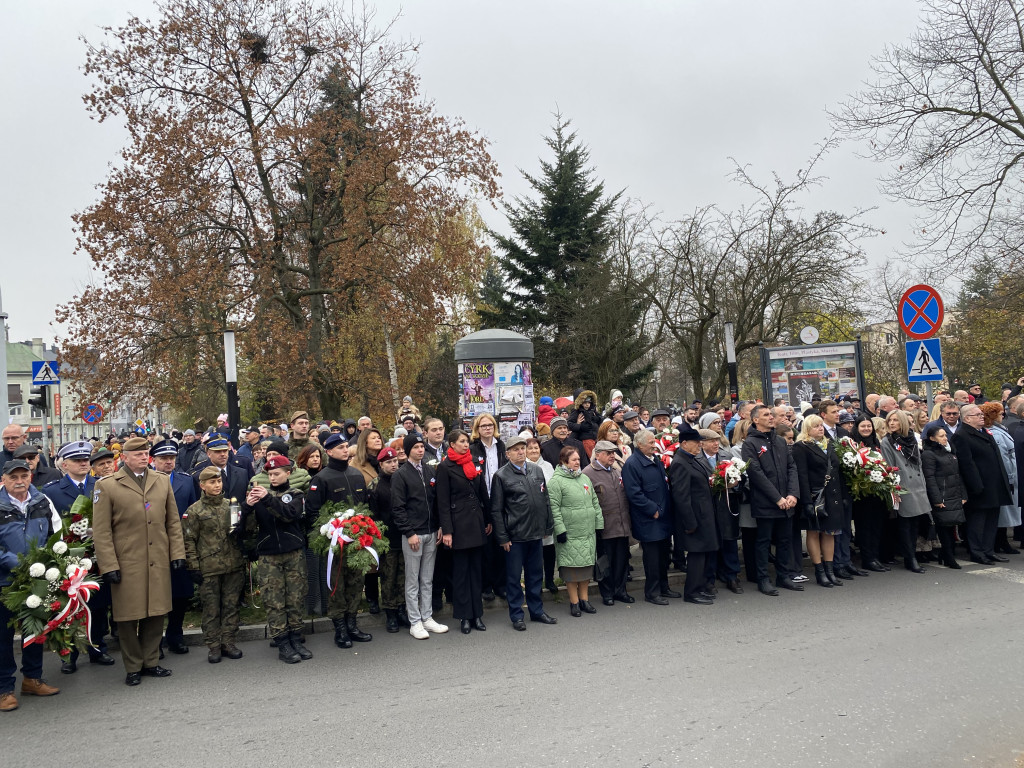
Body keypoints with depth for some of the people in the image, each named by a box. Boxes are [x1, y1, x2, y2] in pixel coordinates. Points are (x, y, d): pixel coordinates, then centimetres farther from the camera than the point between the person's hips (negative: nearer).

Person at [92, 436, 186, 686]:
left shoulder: (162, 481, 9)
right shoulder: (106, 486, -2)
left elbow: (173, 521, 11)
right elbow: (101, 531, -4)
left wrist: (177, 553, 5)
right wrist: (109, 566, -8)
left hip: (159, 562, 3)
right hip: (126, 564, -3)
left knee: (156, 614, 9)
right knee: (128, 617, 5)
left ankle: (150, 662, 24)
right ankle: (133, 668, 20)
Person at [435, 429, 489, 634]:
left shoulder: (474, 464, 11)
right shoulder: (445, 467, -6)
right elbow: (442, 501, -9)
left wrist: (488, 520, 12)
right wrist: (446, 530, -14)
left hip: (477, 523, 5)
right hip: (459, 523, -5)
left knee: (476, 569, 9)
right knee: (461, 571, 3)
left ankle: (477, 614, 17)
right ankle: (464, 616, 12)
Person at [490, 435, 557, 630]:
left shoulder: (536, 470, 8)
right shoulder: (501, 476, -6)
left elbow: (545, 500, 14)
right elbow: (496, 510, -6)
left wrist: (548, 526, 9)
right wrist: (502, 537, -9)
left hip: (536, 533, 5)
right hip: (515, 535, -5)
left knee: (536, 574, 14)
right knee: (514, 576, 4)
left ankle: (537, 611, 27)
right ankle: (516, 616, 16)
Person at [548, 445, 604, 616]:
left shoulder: (585, 478, 14)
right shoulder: (556, 481, -8)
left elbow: (595, 502, 17)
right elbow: (554, 508, -12)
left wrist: (598, 523, 12)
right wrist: (560, 529, -16)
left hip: (588, 532, 6)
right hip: (569, 533, -6)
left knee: (587, 565, 10)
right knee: (572, 567, -1)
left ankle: (584, 599, 21)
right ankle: (574, 602, 10)